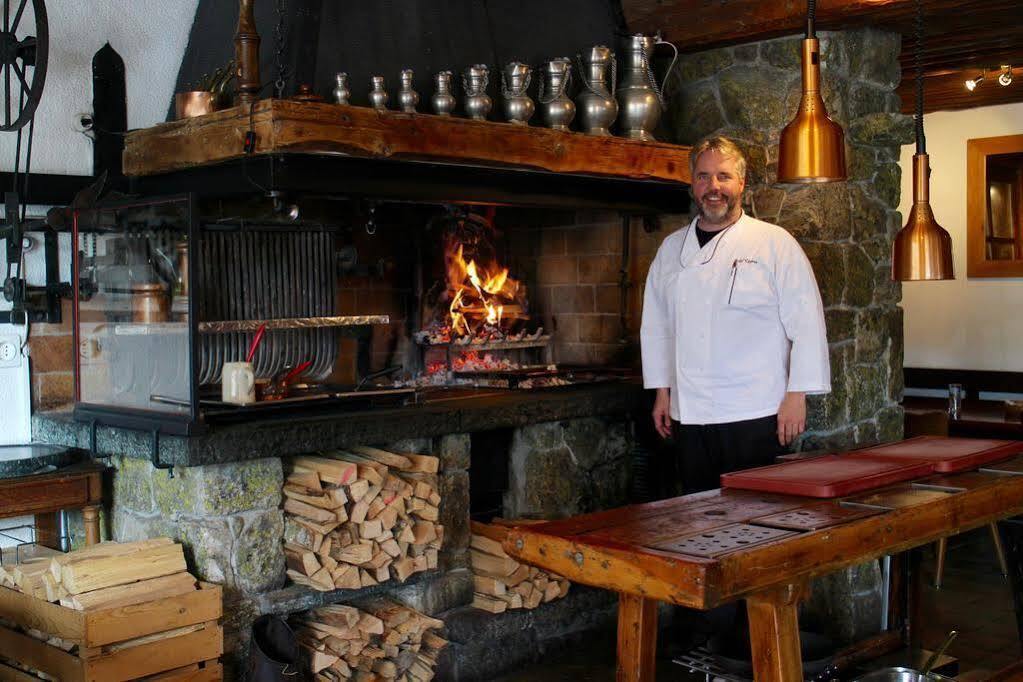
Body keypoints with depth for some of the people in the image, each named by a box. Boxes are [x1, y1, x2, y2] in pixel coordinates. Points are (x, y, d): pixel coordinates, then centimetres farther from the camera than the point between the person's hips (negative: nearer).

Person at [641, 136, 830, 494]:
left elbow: (807, 323, -5)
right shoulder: (672, 248, 12)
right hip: (689, 413, 4)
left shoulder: (775, 243, -2)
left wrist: (796, 396, -9)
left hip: (754, 412, -4)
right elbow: (656, 325, 17)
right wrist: (662, 390, 14)